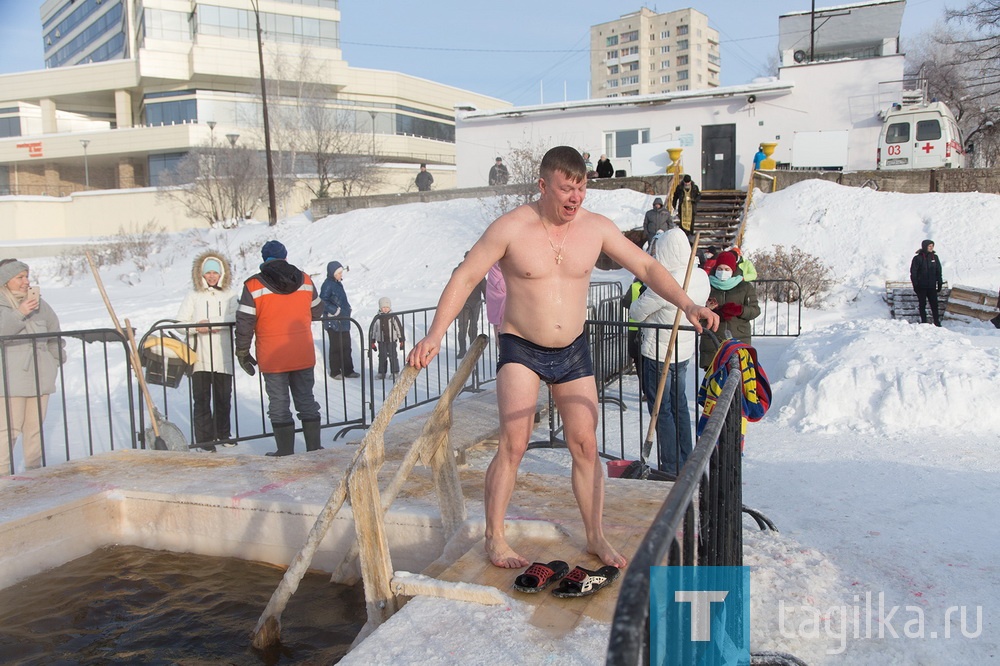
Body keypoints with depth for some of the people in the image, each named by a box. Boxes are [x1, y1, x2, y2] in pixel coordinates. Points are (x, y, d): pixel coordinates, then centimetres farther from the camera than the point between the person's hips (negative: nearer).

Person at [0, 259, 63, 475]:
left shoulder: (38, 302, 13)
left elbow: (54, 332, 21)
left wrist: (56, 360, 18)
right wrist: (20, 313, -25)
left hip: (40, 376, 5)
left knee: (35, 427, 10)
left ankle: (34, 470, 19)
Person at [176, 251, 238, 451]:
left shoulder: (229, 295, 9)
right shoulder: (193, 296, 7)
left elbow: (236, 318, -7)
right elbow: (180, 322, 0)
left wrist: (211, 323, -17)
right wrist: (197, 328, -17)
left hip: (223, 357, 1)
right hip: (200, 358, -1)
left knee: (224, 398, 10)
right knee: (202, 399, 0)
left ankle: (223, 434, 24)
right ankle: (204, 437, 7)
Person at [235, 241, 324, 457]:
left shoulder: (254, 286, -9)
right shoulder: (305, 281, 2)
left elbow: (244, 323, -9)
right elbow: (317, 312, 13)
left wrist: (242, 352, 2)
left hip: (272, 358, -3)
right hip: (304, 356, 3)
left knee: (279, 403, 6)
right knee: (306, 400, 13)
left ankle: (286, 451, 10)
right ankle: (314, 447, 17)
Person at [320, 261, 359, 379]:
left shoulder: (338, 283, 14)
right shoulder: (328, 284, -14)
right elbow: (323, 301, -20)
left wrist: (347, 309, 14)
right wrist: (335, 310, -21)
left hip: (344, 321, 9)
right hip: (334, 322, -9)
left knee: (346, 346, 11)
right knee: (336, 347, 0)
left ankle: (348, 371, 18)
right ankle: (335, 372, 10)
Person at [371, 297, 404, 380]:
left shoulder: (393, 317, -6)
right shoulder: (377, 318, 1)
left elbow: (399, 328, -2)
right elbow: (373, 330, 9)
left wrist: (401, 340, -1)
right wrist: (372, 342, 10)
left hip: (392, 340, -3)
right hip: (381, 341, 3)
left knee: (393, 356, -2)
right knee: (382, 356, 9)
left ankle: (395, 372, 8)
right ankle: (381, 373, 18)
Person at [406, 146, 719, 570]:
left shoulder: (597, 228, -5)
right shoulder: (510, 228, -15)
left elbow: (646, 267, 1)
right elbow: (465, 277, -12)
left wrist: (687, 304, -11)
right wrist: (436, 334, -22)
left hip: (573, 351, 4)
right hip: (521, 349, -3)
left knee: (585, 446, 6)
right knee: (513, 444, -11)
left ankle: (596, 537, 21)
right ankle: (494, 538, 4)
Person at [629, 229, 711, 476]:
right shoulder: (702, 277, -3)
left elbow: (635, 312, -15)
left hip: (658, 354, -8)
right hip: (685, 351, 8)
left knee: (661, 410, 5)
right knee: (680, 405, 20)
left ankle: (672, 467, 11)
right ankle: (686, 462, 30)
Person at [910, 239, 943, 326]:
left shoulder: (934, 257, 6)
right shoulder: (918, 258, -6)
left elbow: (938, 271, 12)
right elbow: (913, 272, -4)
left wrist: (939, 283, 9)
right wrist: (915, 285, -9)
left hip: (932, 286, 3)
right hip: (921, 287, -3)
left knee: (934, 304, 1)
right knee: (922, 305, 5)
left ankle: (937, 322, 6)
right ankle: (923, 322, 12)